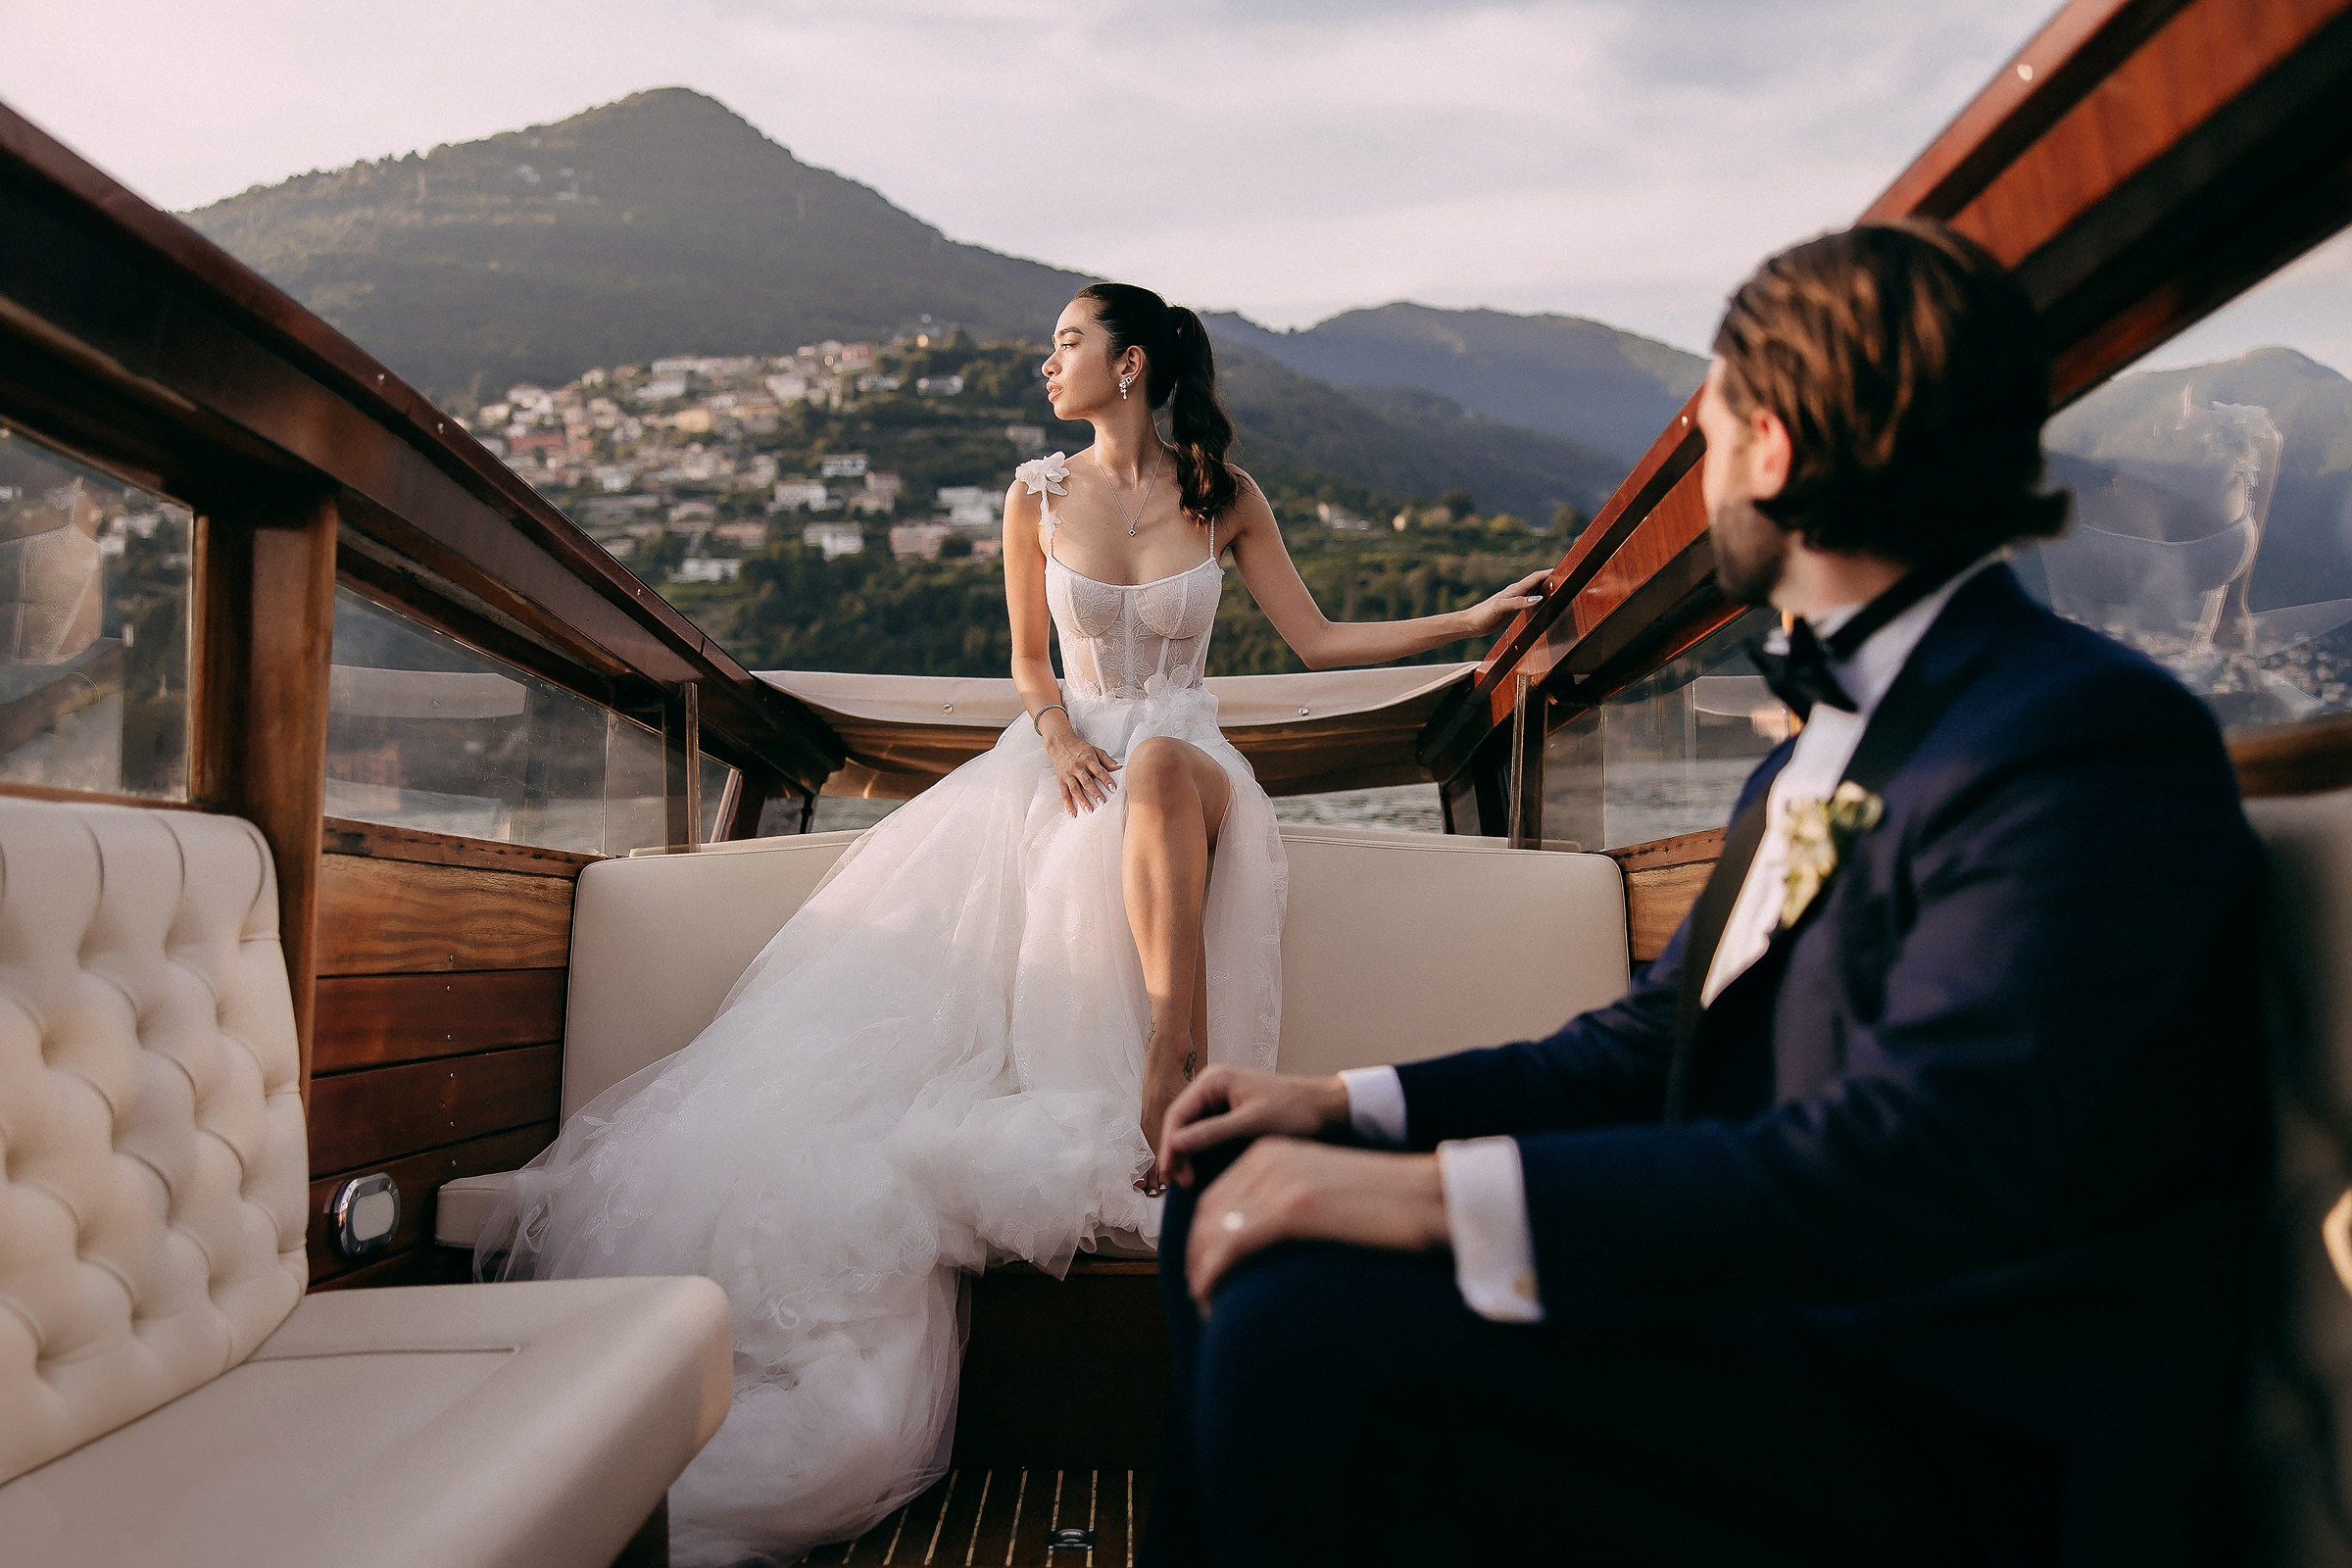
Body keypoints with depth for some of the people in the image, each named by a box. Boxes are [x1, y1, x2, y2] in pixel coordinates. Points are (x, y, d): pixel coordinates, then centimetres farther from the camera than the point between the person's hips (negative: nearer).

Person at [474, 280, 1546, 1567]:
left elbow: (1316, 640, 6)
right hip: (1066, 758, 2)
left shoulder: (1224, 494, 5)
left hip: (1185, 762, -2)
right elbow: (1030, 661, 13)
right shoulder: (1039, 494, 9)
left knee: (1159, 770, -41)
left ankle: (1176, 1070, -42)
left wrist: (1473, 619, 2)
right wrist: (1056, 731, -9)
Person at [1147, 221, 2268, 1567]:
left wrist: (1436, 1192, -31)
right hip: (1779, 1318, 9)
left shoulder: (2089, 743, -17)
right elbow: (1662, 1041, 14)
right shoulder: (1834, 729, 15)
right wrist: (1351, 1104, 4)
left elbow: (1924, 1165, -28)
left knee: (1305, 1336, -29)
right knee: (1240, 1201, 7)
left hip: (1954, 1452, -9)